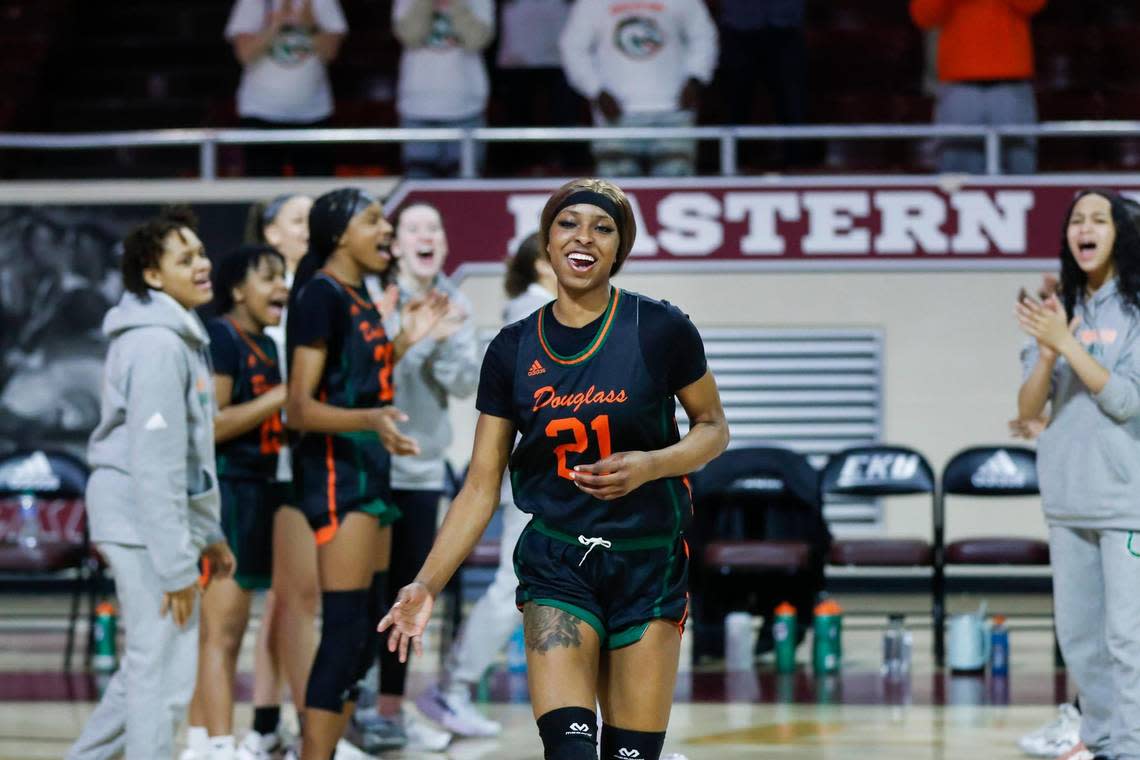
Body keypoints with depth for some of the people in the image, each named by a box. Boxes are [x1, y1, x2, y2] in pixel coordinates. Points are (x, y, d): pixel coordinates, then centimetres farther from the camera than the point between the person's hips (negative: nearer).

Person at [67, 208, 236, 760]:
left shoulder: (181, 337, 16)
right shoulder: (157, 343, -17)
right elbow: (156, 460, -21)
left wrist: (209, 534, 19)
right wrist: (176, 565, -21)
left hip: (163, 514, 10)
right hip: (145, 522, -10)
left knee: (147, 668, 17)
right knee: (164, 672, -7)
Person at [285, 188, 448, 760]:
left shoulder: (358, 297, 15)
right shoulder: (321, 294, -12)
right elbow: (300, 408, -18)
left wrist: (405, 340, 17)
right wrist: (369, 419, -35)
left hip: (368, 466, 10)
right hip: (336, 465, -10)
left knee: (366, 631, 11)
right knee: (345, 628, -14)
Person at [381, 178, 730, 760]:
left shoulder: (660, 329, -6)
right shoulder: (513, 350, 1)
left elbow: (712, 427, 6)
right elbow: (481, 486, 4)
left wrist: (650, 465, -15)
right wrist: (427, 584, -5)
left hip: (649, 564, -1)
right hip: (556, 565, 1)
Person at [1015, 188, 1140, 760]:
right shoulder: (1058, 310, 10)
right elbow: (1027, 410, 5)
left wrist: (1066, 342, -19)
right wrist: (1047, 351, -14)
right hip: (1068, 499, 6)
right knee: (1077, 634, 11)